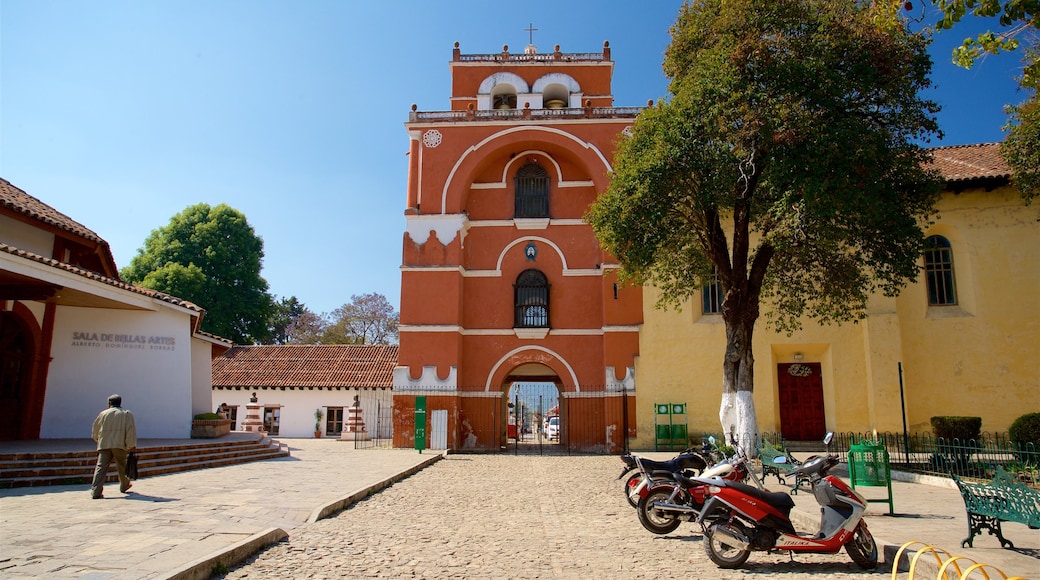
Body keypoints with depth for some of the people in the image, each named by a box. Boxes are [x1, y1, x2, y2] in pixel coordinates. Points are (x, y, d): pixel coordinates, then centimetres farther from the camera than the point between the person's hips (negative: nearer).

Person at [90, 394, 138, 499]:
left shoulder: (103, 414, 9)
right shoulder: (127, 414, 6)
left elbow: (95, 430, 17)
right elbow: (131, 430, 0)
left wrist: (98, 439, 36)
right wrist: (131, 445, 3)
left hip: (104, 444, 0)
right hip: (119, 445, 0)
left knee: (101, 467, -4)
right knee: (122, 466, 16)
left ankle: (96, 491, -15)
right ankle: (124, 486, 32)